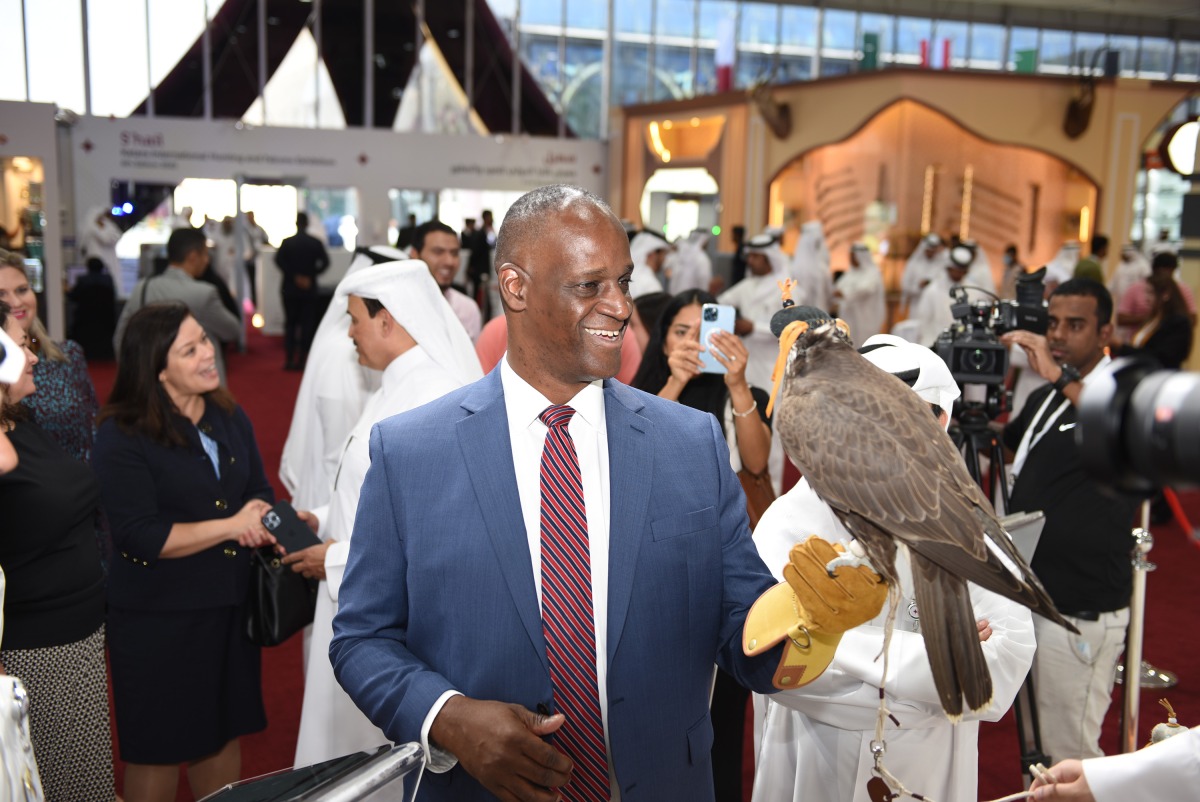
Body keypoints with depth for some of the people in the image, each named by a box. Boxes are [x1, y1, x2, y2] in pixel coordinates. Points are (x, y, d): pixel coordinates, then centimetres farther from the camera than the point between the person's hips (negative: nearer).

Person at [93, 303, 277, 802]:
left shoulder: (229, 418, 4)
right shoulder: (122, 438, -16)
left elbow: (258, 493, 7)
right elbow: (139, 536, -21)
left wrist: (266, 520, -17)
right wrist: (230, 526, -20)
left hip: (230, 605, 6)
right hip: (156, 620, -6)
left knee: (225, 730, 19)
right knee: (159, 747, 10)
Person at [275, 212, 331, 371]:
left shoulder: (287, 242, -2)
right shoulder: (316, 243, -2)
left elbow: (278, 260, -13)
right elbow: (325, 261, -10)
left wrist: (294, 276, -11)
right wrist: (312, 275, -4)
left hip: (290, 288, 0)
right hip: (309, 289, 0)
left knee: (290, 323, 8)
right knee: (307, 324, 5)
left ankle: (290, 359, 1)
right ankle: (301, 359, 3)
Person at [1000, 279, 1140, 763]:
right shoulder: (1044, 397, 11)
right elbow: (1006, 442, 28)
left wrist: (1061, 376, -39)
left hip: (1081, 614, -8)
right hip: (1031, 595, 8)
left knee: (1068, 755, -2)